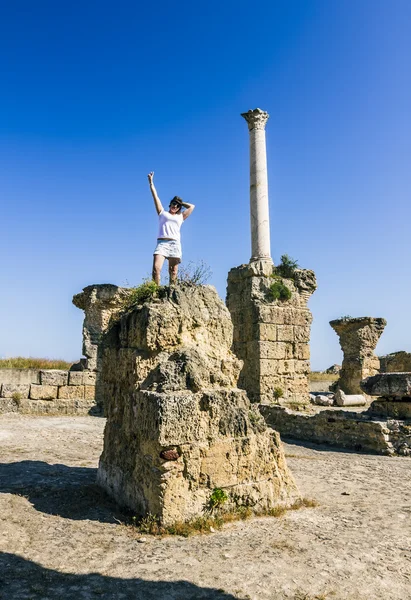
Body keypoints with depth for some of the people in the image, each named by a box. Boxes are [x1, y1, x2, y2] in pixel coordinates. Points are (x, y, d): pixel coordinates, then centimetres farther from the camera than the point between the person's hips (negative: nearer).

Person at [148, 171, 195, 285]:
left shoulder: (180, 217, 23)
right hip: (162, 243, -2)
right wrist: (151, 182, 22)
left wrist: (181, 203, 32)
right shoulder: (162, 213, 21)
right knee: (156, 268, -21)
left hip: (175, 244, 2)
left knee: (173, 272, -3)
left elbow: (191, 206, 29)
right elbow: (155, 196, 21)